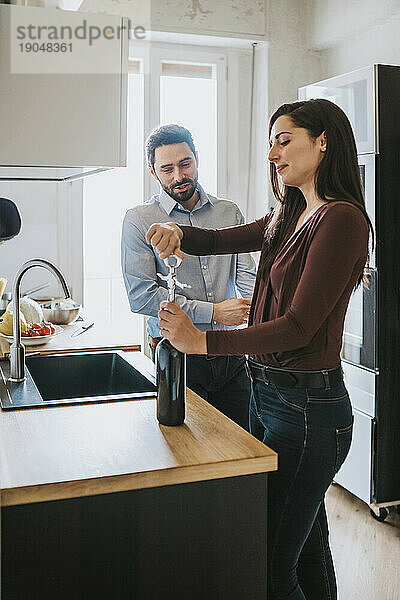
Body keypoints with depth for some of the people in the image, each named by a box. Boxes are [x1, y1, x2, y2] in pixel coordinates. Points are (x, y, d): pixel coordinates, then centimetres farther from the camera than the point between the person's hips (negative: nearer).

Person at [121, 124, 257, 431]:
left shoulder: (229, 212, 8)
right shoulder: (139, 220, -2)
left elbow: (246, 273, -2)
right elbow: (141, 296, -11)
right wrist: (213, 312, -14)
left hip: (231, 355, 3)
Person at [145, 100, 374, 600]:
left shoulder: (341, 219, -15)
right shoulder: (290, 217, 12)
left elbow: (299, 326, -21)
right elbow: (223, 239, 19)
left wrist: (203, 341, -22)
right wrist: (179, 234, -3)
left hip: (308, 405, -9)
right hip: (266, 391, 9)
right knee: (308, 551, 23)